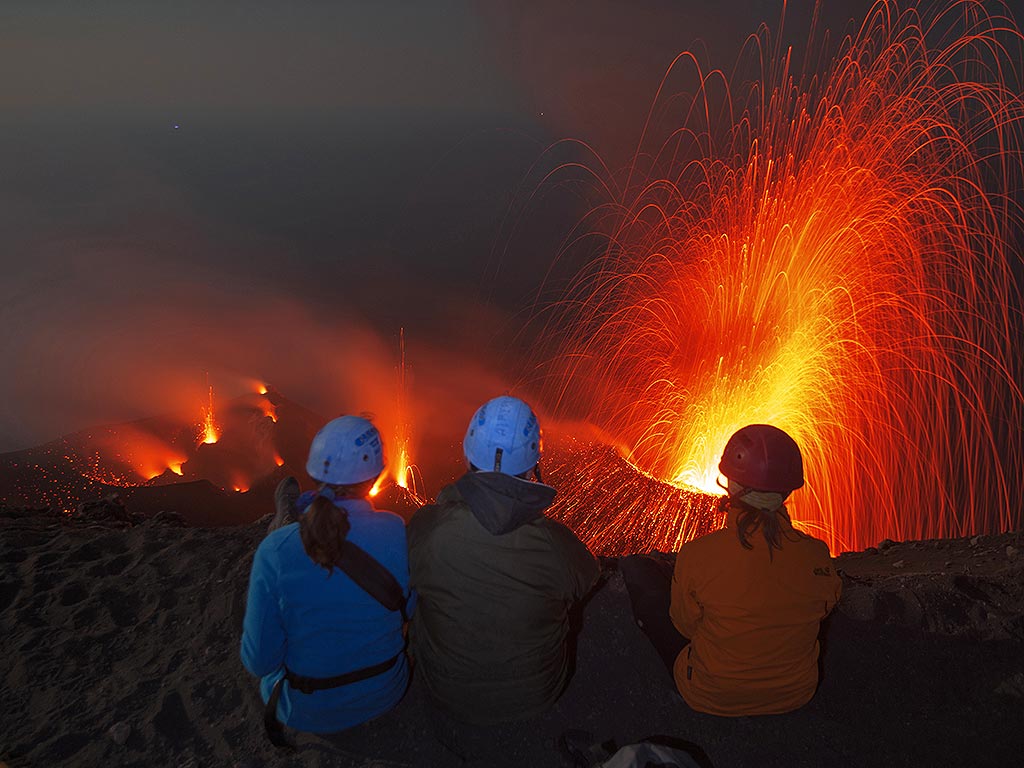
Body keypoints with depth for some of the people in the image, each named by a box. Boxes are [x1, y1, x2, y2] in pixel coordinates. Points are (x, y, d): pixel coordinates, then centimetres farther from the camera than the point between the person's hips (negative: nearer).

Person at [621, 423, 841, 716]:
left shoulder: (697, 555, -29)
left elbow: (686, 625, -11)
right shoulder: (816, 555, -21)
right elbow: (827, 605, 2)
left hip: (709, 699, -3)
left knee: (636, 568, 7)